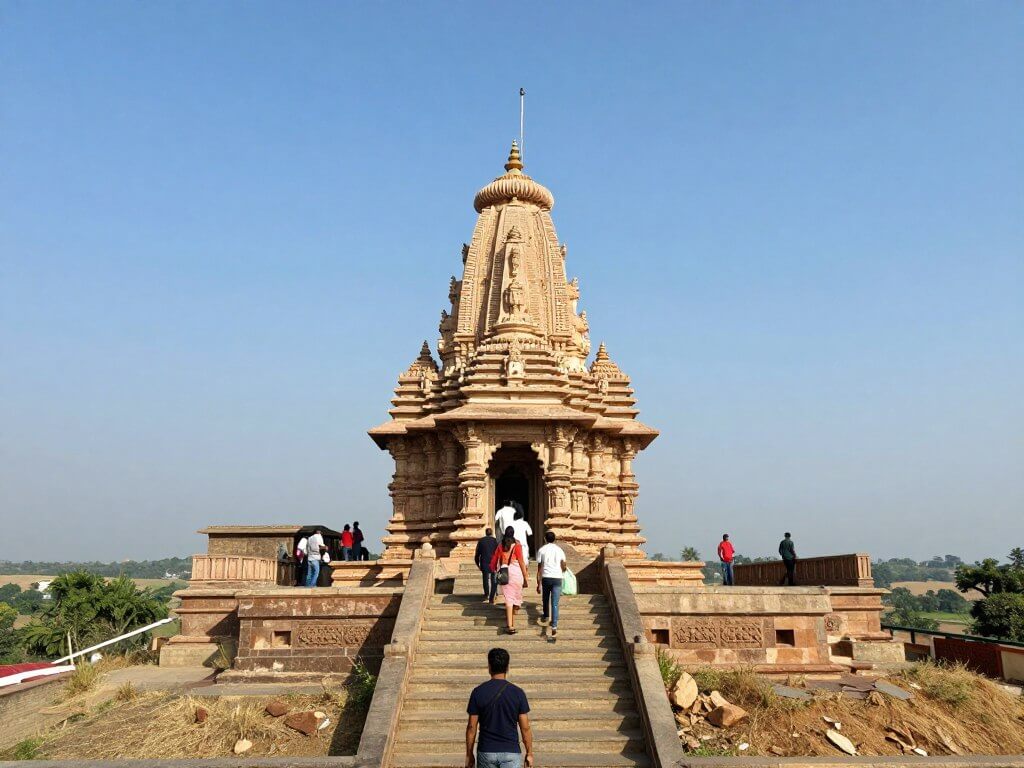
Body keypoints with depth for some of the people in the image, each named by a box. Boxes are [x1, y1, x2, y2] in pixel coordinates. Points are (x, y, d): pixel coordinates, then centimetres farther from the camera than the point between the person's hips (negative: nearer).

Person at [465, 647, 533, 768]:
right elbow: (525, 728, -3)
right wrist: (529, 753, 9)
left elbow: (471, 727, -2)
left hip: (486, 752, 1)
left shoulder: (478, 692, -5)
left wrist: (469, 754, 8)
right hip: (511, 753, -1)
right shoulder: (518, 693, -5)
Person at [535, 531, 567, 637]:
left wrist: (539, 584, 6)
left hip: (546, 578, 0)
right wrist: (565, 569, 32)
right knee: (555, 604, -3)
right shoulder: (559, 550, 7)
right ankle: (554, 627, -14)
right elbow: (564, 568, 7)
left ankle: (545, 617, 48)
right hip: (557, 578, 0)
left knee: (545, 599, 25)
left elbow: (539, 568, 1)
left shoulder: (541, 550, 3)